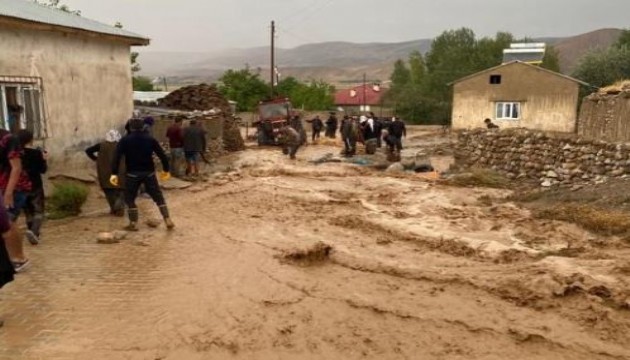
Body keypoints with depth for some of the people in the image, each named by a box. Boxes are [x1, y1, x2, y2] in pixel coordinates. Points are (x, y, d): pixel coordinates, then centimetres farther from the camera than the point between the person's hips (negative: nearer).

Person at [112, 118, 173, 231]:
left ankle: (133, 223, 12)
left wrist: (114, 173, -14)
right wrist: (166, 169, 13)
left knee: (130, 198, 14)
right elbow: (162, 155, 2)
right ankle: (168, 220, 4)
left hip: (132, 173, -1)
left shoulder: (125, 140, -1)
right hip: (149, 173, 2)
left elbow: (117, 156, -11)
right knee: (159, 197, 10)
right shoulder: (150, 139, 3)